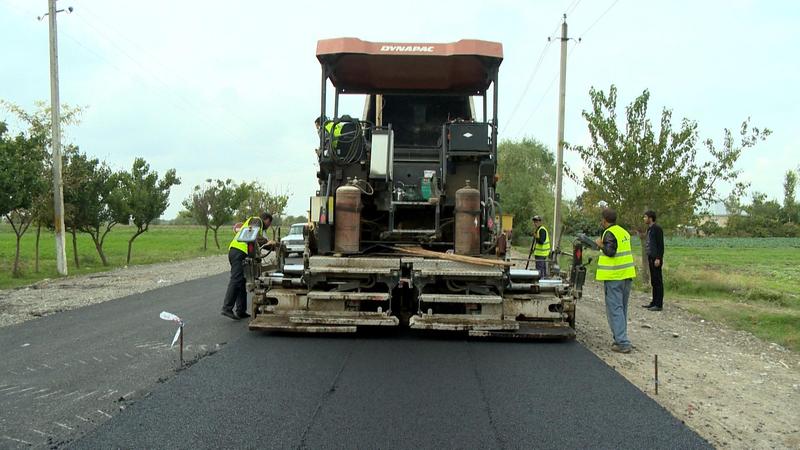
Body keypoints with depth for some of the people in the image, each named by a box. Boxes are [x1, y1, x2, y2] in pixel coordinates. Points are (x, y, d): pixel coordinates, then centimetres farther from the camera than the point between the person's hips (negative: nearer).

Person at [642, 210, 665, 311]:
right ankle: (654, 302, 18)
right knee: (653, 281, 13)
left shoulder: (657, 228, -12)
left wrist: (658, 258, -21)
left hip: (656, 259, -10)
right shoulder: (649, 229, 16)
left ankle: (659, 304, -3)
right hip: (651, 258, 10)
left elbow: (660, 245, -16)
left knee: (658, 281, -6)